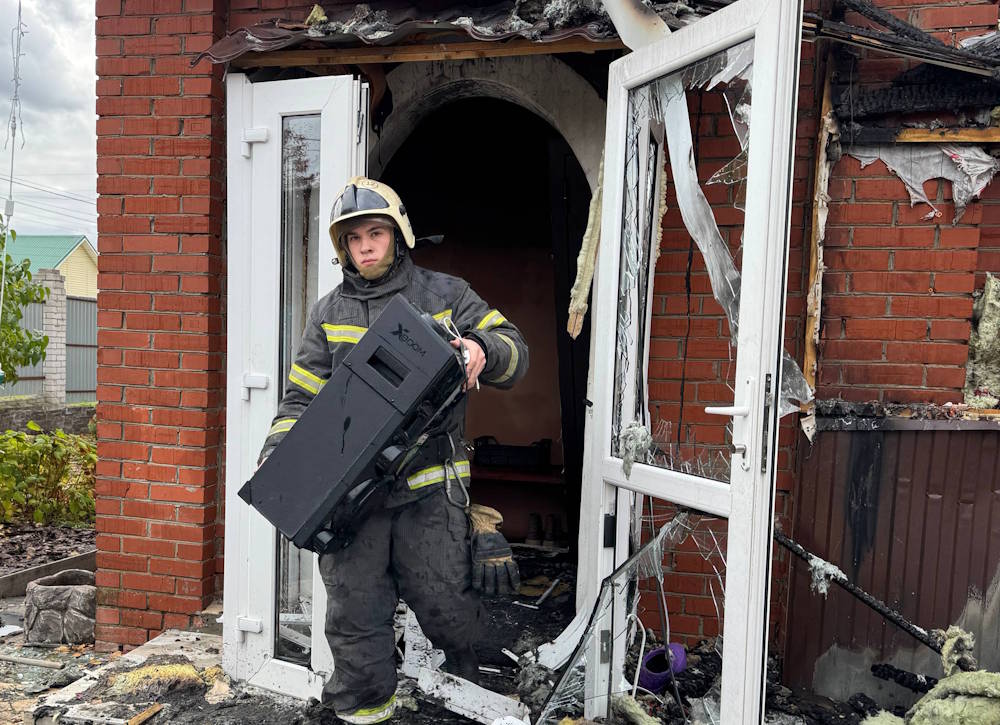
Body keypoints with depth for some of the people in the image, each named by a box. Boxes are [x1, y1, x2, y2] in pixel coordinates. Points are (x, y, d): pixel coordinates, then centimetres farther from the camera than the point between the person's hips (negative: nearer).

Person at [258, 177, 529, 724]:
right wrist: (276, 455, -3)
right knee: (354, 607, 7)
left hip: (428, 484, -2)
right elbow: (302, 397, 11)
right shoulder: (329, 314, 12)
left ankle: (462, 675, 38)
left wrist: (482, 349, -21)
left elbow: (515, 355, 2)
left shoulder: (444, 295, 5)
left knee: (442, 600, 6)